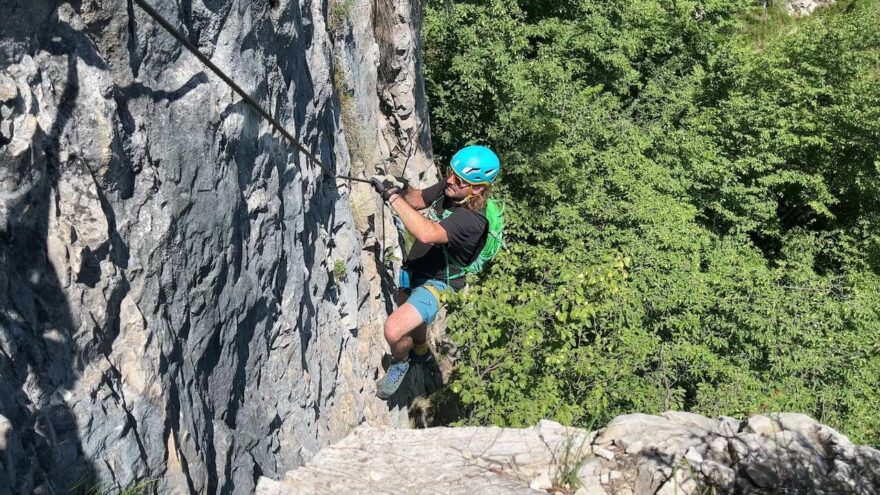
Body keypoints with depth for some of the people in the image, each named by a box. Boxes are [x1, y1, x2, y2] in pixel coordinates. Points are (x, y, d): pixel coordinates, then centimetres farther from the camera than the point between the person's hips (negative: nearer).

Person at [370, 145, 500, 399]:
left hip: (436, 284, -8)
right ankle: (421, 352, 65)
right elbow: (418, 200, 6)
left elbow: (427, 234, -49)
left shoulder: (472, 220, -35)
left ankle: (399, 363, 12)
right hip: (412, 270, 8)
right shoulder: (448, 187, -13)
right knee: (410, 317, 30)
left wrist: (392, 196, -46)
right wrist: (403, 189, -17)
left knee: (394, 330, -24)